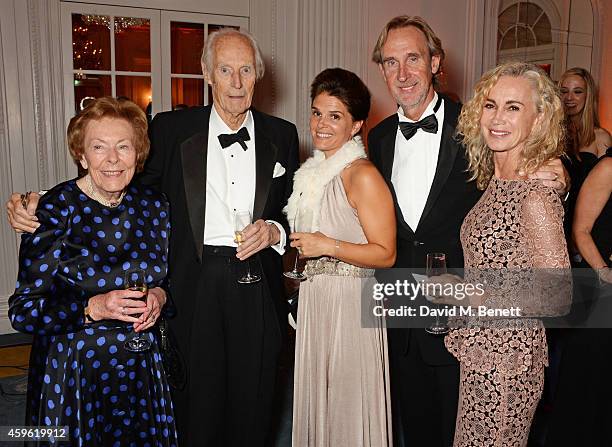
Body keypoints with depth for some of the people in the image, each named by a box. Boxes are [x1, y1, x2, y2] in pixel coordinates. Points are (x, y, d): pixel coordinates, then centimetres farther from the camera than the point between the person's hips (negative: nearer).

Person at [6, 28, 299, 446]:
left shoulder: (282, 135, 5)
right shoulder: (171, 128, 1)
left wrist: (273, 231, -11)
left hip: (257, 285, 1)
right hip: (195, 283, -1)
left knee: (252, 401, 13)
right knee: (196, 400, 11)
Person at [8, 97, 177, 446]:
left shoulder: (154, 206, -3)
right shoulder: (54, 210, -14)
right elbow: (22, 311, -13)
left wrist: (159, 296, -10)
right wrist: (94, 308, -26)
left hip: (142, 366, 4)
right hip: (73, 369, -3)